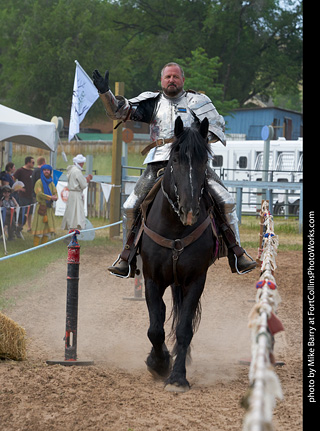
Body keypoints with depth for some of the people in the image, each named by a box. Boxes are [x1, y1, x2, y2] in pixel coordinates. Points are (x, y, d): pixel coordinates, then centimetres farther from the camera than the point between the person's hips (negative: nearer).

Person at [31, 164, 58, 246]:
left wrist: (55, 197, -15)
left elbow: (55, 193, 9)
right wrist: (51, 197, -24)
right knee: (39, 227, -8)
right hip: (41, 207, -6)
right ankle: (35, 247, -4)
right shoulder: (39, 182, -6)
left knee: (48, 230, 6)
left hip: (49, 208, 6)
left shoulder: (51, 183, 14)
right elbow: (39, 193, -19)